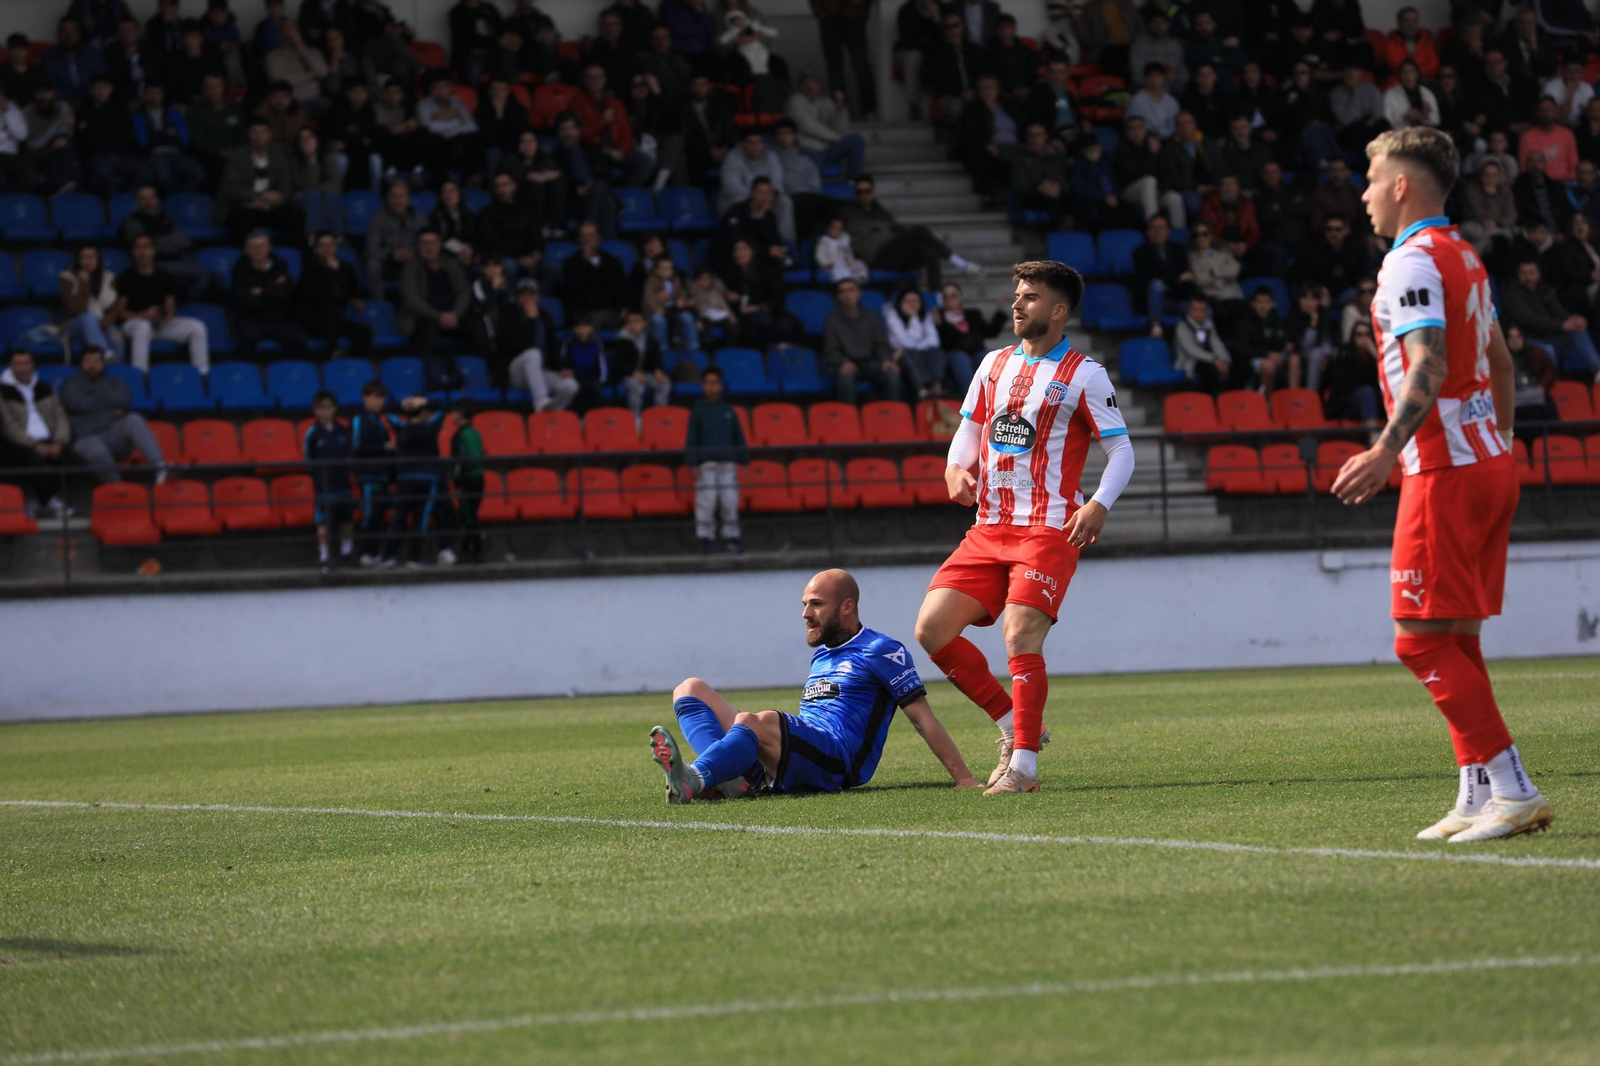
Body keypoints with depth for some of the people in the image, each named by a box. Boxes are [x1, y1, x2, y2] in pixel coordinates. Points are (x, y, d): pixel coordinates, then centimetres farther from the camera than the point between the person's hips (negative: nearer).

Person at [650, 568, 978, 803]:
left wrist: (963, 779, -5)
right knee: (690, 690, 0)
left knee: (754, 722, -37)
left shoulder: (881, 650, 4)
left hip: (837, 762, -9)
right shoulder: (821, 655, 29)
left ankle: (692, 780, -65)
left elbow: (923, 718, 1)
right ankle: (732, 777, -31)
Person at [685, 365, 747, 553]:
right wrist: (693, 464, -6)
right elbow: (692, 438, 0)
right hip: (706, 463, -2)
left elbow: (738, 437, 14)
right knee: (706, 501, -5)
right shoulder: (698, 409, 2)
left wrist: (743, 461, 11)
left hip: (727, 462, 2)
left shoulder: (728, 410, 9)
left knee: (730, 501, 0)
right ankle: (706, 536, 2)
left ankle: (731, 536, 10)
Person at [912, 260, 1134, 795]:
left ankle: (1024, 762, -11)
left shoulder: (1084, 375, -3)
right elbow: (969, 430, 23)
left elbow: (1121, 450, -2)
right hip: (990, 529, 6)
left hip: (1050, 530, -6)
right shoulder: (994, 364, 14)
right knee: (932, 629, -4)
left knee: (1020, 637, -20)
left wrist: (1099, 505, -19)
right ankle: (1013, 723, 11)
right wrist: (957, 468, 0)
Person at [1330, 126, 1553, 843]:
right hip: (1489, 462, 10)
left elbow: (1428, 367, -24)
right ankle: (1478, 797, 10)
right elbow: (1499, 361, 24)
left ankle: (1513, 790, -13)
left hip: (1446, 470, -10)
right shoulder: (1464, 257, 17)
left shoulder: (1412, 261, -12)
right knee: (1456, 640, 11)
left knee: (1422, 638, -8)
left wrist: (1388, 450, -32)